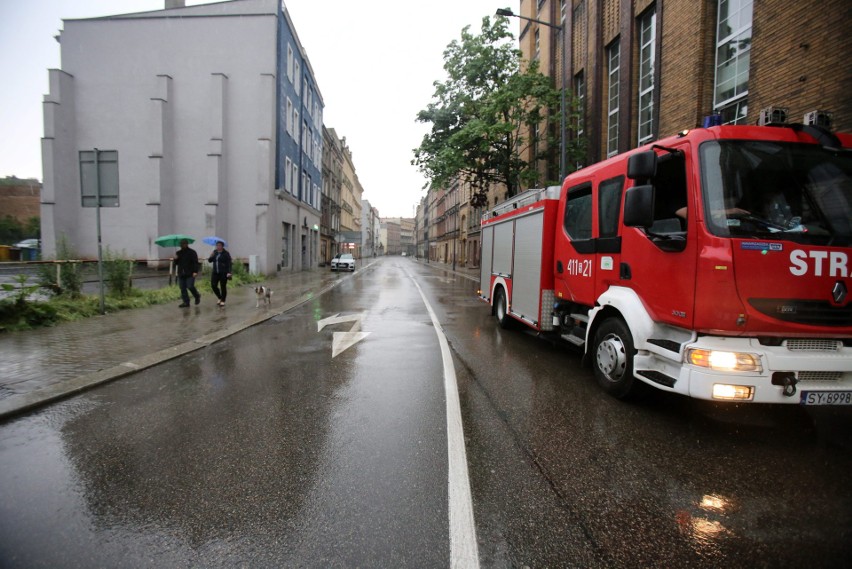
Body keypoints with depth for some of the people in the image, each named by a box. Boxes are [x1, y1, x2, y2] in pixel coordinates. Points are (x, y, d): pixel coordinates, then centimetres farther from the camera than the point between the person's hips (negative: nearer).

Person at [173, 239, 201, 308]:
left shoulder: (192, 252, -2)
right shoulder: (178, 253, 16)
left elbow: (195, 262, -9)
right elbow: (176, 263, 20)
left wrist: (195, 271, -20)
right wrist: (175, 259, -3)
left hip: (190, 274, -6)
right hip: (181, 274, 6)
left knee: (190, 286, -14)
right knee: (182, 289, 3)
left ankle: (197, 296, 14)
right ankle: (186, 302, 9)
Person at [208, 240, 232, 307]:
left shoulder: (226, 254, -5)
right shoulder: (215, 252, 11)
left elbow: (229, 264, -10)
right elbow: (209, 261, 12)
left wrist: (229, 272, -20)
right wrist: (211, 256, -10)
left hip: (223, 273, -5)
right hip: (215, 272, 5)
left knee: (223, 287, -1)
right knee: (213, 285, -1)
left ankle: (223, 301, 10)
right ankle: (220, 298, 19)